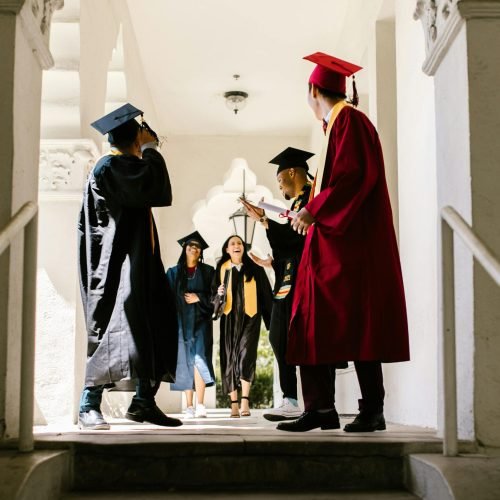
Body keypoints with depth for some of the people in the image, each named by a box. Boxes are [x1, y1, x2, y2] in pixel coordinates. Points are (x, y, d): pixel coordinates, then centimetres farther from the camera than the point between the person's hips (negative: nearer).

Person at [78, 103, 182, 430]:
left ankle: (144, 402, 10)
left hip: (138, 267, 10)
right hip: (116, 267, -10)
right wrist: (150, 149, -11)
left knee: (155, 331, 5)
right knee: (113, 329, -13)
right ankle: (89, 406, -9)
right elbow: (158, 191, -22)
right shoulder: (110, 168, -10)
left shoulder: (121, 168, 22)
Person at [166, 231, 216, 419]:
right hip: (180, 322, 2)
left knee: (199, 359, -16)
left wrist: (199, 298, -10)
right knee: (186, 363, 1)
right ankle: (189, 407, 5)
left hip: (200, 321, -2)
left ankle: (200, 405, -17)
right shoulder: (174, 272, 12)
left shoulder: (208, 271, 8)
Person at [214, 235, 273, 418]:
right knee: (230, 357, -1)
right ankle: (234, 404, 4)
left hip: (249, 317, -2)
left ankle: (245, 400, -18)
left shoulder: (254, 268, 6)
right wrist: (219, 293, -10)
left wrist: (270, 319, 2)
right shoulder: (222, 268, 10)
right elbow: (214, 291, 14)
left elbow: (265, 293, 7)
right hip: (229, 317, 2)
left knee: (246, 354, -17)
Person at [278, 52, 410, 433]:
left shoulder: (348, 120, -7)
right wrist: (311, 214, 26)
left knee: (357, 323, -9)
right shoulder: (338, 124, 21)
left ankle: (373, 411, -4)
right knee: (318, 325, 6)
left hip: (351, 243, -10)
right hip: (332, 239, 10)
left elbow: (353, 175, -19)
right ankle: (320, 409, 8)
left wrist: (314, 210, -15)